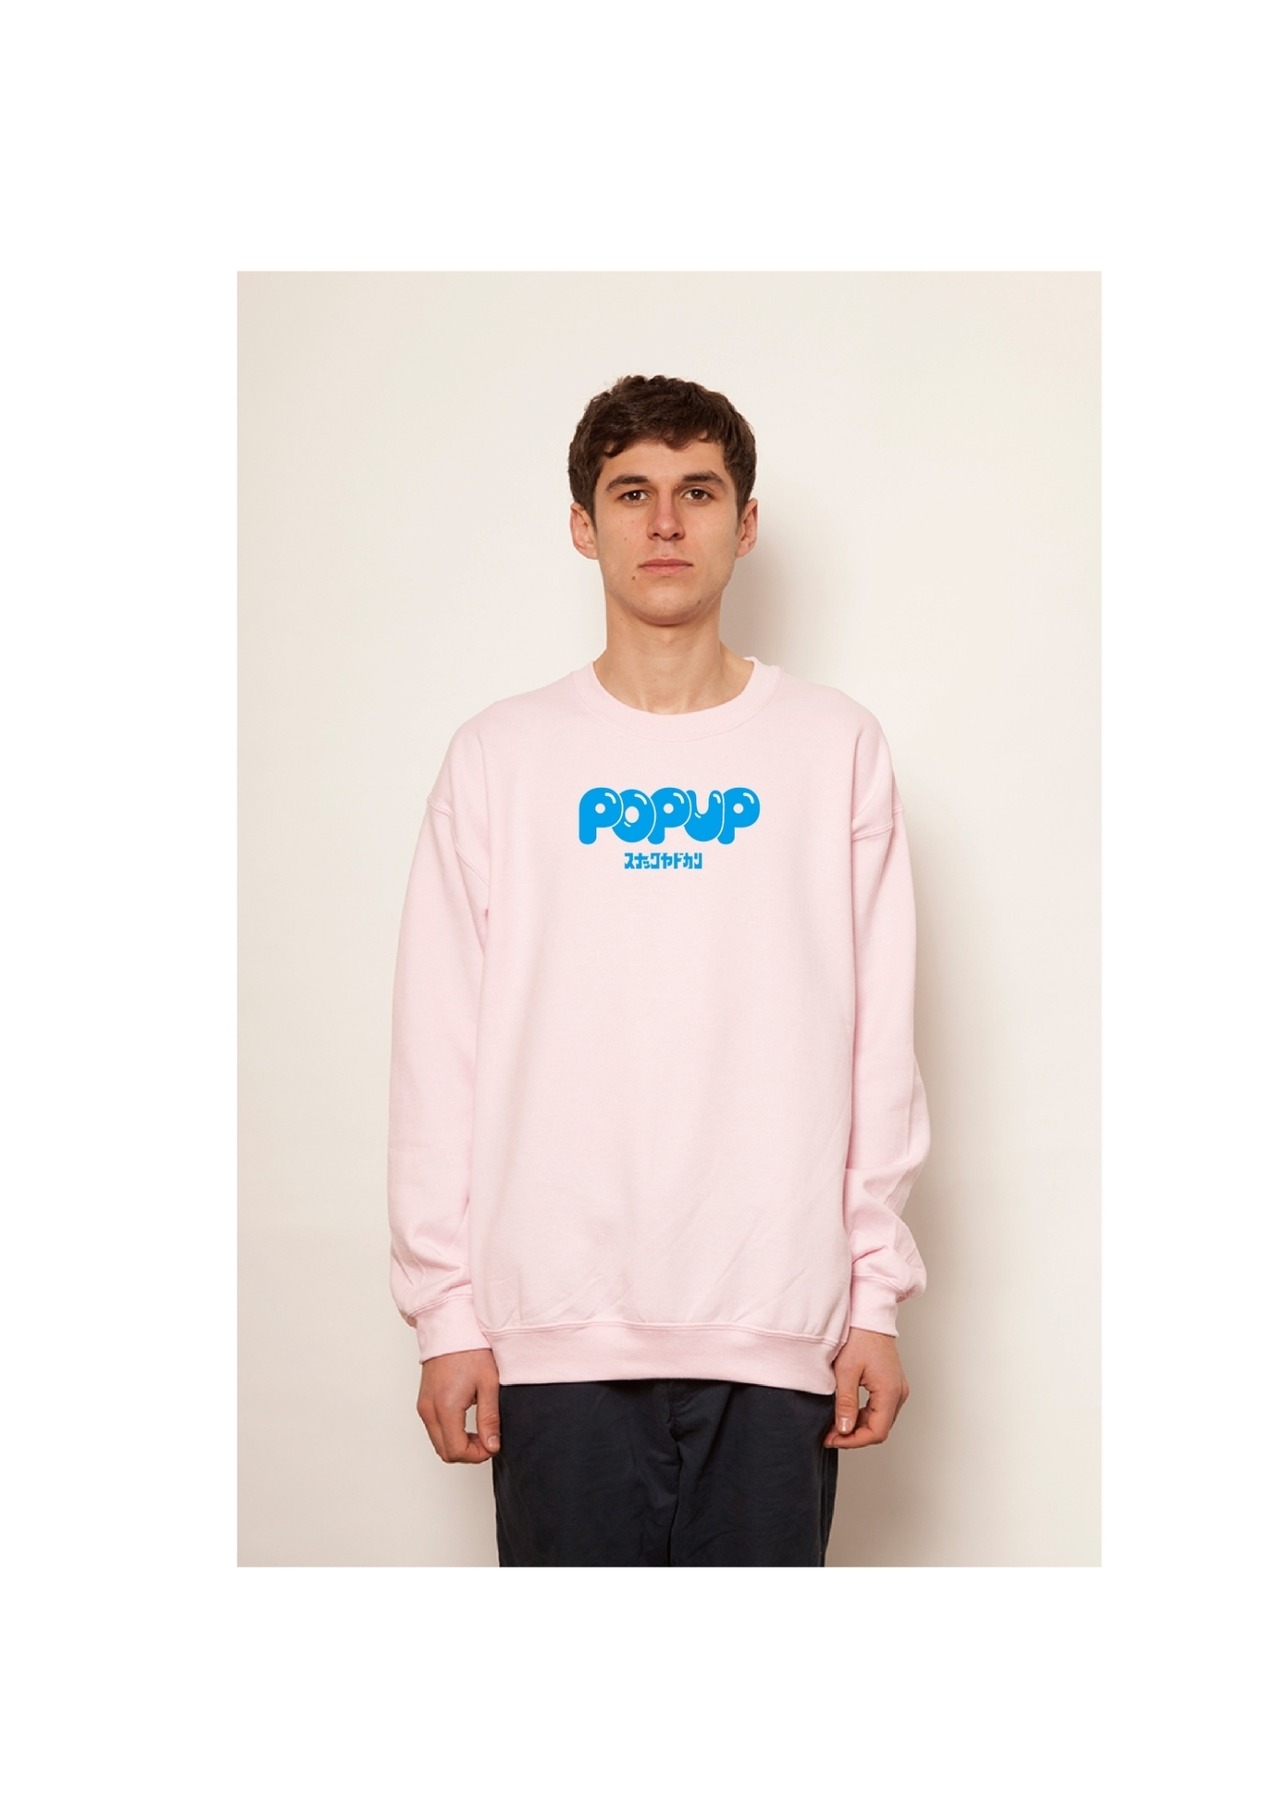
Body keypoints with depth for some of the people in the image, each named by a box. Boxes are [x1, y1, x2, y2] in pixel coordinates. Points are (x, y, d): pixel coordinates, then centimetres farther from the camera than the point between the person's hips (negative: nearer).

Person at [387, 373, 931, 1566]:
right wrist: (444, 1308, -1)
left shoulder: (836, 748, 6)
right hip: (554, 1330, 0)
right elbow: (439, 1053, 4)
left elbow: (880, 1043, 5)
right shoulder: (498, 758, 5)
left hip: (777, 1329, 0)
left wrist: (877, 1295, 1)